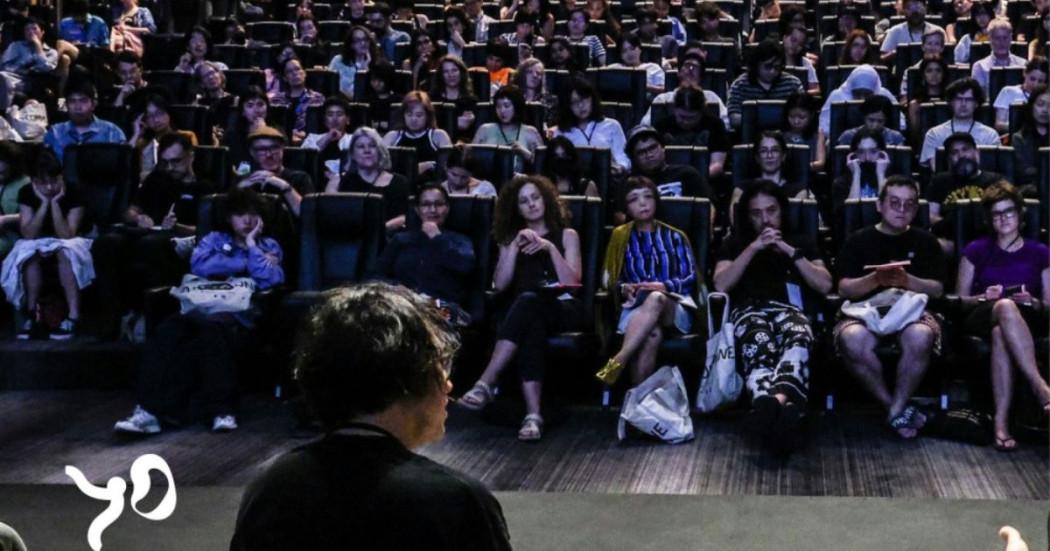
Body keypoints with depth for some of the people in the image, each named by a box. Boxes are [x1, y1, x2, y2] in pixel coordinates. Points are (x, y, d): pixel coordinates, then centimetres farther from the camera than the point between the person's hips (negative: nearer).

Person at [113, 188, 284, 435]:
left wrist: (251, 245, 8)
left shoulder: (269, 246, 23)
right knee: (168, 330, -32)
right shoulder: (215, 239, 27)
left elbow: (268, 280, 1)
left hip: (241, 316, -2)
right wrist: (245, 264, 4)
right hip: (203, 308, 2)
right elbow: (199, 265, 3)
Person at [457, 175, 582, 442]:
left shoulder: (566, 234, 15)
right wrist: (516, 246, -3)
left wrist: (550, 248, -8)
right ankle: (533, 414, -52)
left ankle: (485, 383, -48)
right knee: (531, 326, -40)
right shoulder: (511, 238, 21)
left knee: (528, 301, -39)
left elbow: (572, 282, 1)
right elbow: (500, 285, 5)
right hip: (526, 312, 1)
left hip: (563, 308, -1)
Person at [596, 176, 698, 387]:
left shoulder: (674, 236, 17)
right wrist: (624, 288, -11)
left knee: (655, 299, -41)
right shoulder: (621, 235, 17)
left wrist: (664, 286, -14)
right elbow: (609, 280, 13)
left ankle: (618, 361, -51)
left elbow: (691, 278, 6)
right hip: (636, 307, 0)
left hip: (675, 307, 0)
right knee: (652, 334, -39)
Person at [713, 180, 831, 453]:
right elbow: (721, 285, 9)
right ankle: (781, 409, -73)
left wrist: (791, 252, 4)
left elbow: (825, 285, 14)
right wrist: (753, 248, 3)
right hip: (750, 310, 0)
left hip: (790, 310, 1)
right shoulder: (735, 244, 28)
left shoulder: (803, 242, 30)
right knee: (758, 345, -42)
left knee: (798, 340, -42)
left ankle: (772, 403, -73)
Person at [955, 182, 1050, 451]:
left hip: (1026, 320, 0)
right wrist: (984, 297, -8)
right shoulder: (976, 250, 13)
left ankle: (1001, 421, -48)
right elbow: (960, 300, 12)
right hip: (982, 318, 0)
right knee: (1006, 307, -41)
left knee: (1001, 333, -41)